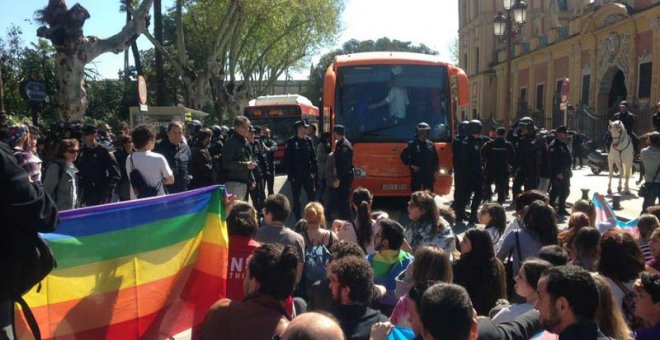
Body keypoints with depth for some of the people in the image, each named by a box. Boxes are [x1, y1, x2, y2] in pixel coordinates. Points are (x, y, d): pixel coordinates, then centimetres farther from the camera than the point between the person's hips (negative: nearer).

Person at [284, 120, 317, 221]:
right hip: (295, 174, -3)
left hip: (308, 173, 3)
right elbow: (287, 160, -8)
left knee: (312, 195, 3)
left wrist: (314, 170, 1)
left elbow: (313, 156, 9)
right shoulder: (290, 142, -6)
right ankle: (298, 219, 16)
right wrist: (290, 175, -12)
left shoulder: (308, 140, 6)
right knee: (296, 197, 7)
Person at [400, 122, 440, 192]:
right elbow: (403, 156, -4)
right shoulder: (412, 144, -5)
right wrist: (411, 165, -10)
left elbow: (436, 158, 16)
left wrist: (436, 170, 9)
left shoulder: (431, 144, 9)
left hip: (429, 174, 5)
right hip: (416, 174, -4)